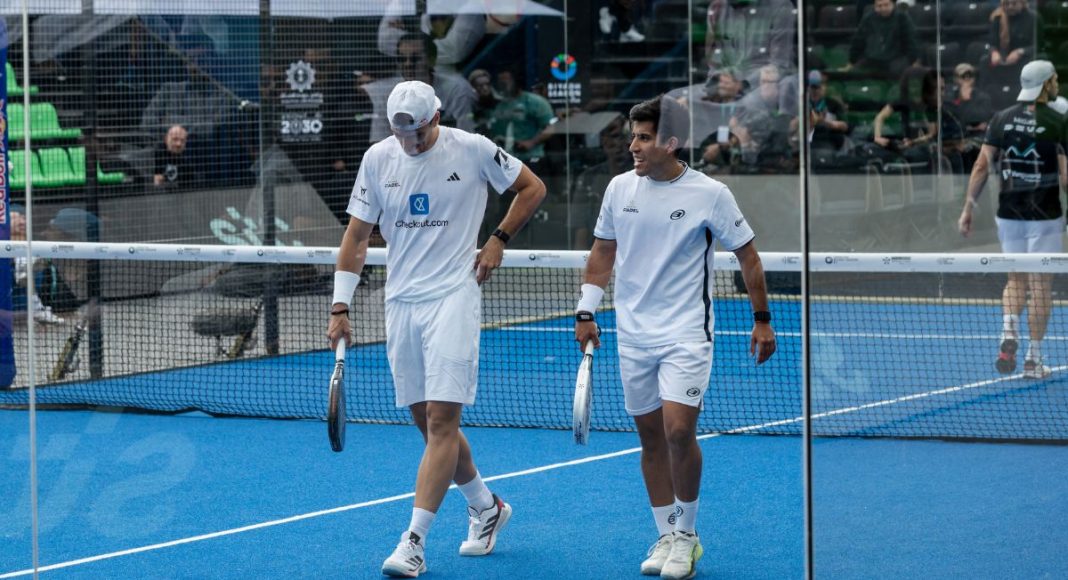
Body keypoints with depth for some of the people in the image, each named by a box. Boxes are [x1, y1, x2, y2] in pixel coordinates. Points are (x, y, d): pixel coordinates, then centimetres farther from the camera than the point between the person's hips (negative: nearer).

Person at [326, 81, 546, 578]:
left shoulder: (472, 150, -6)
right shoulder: (378, 159, 3)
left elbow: (532, 187, 8)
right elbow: (356, 235, 7)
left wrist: (498, 240, -2)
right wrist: (340, 307, 1)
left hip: (453, 297, -4)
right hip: (400, 301, 5)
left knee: (441, 420, -12)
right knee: (428, 421, 10)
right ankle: (486, 507, 31)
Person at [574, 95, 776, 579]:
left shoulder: (709, 194, -8)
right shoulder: (620, 188, 4)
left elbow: (747, 254, 1)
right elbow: (602, 253, 14)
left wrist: (762, 319, 2)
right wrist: (586, 312, 9)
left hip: (686, 334, -4)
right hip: (633, 335, 4)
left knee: (678, 431, -15)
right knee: (650, 436, 7)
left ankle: (686, 533, 2)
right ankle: (668, 536, 17)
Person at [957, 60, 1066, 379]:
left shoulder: (1001, 119, 2)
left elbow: (982, 166, 0)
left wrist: (968, 208, 5)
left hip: (1008, 213, 4)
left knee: (1016, 279, 18)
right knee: (1040, 284, 4)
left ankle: (1008, 331, -7)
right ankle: (1033, 359, 6)